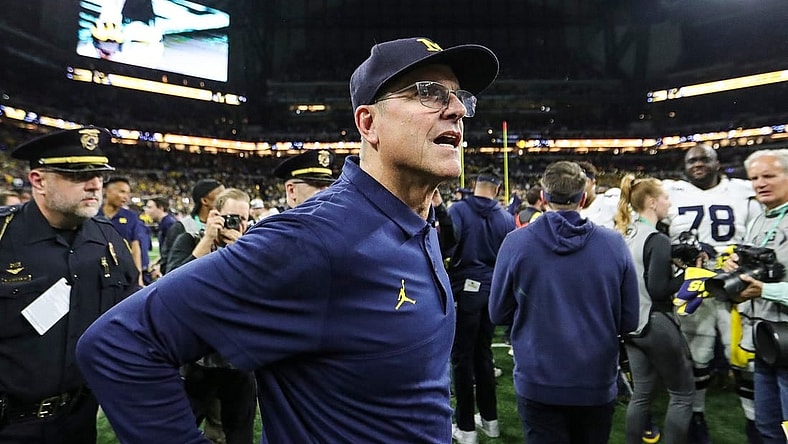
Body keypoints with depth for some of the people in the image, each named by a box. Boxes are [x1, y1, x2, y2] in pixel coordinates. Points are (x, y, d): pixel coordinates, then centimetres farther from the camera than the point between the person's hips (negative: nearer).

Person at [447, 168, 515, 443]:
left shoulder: (458, 210, -9)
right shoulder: (506, 217, 2)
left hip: (465, 289, -4)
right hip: (492, 291, 4)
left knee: (462, 357, 4)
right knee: (483, 353, 17)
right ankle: (489, 419, 28)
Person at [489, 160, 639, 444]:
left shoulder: (516, 242, -12)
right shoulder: (614, 244, -8)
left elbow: (498, 314, -3)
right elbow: (629, 322, -3)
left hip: (538, 383, -2)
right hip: (598, 383, 2)